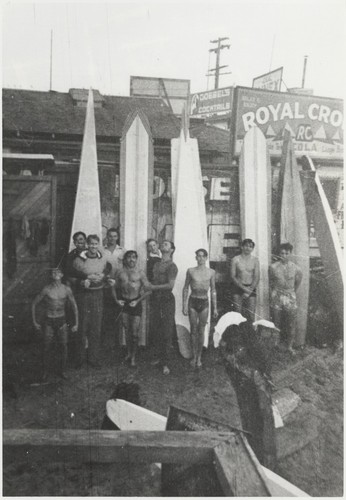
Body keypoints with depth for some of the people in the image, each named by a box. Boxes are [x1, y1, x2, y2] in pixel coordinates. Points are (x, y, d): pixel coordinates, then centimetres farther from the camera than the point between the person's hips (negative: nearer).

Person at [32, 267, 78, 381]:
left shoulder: (67, 289, -7)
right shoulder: (46, 290, -12)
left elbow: (74, 306, 3)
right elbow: (34, 304, 0)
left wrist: (76, 324, 3)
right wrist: (34, 322, 2)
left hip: (62, 321, 1)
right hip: (49, 322, -1)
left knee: (64, 347, 4)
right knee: (46, 348, 4)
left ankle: (63, 371, 24)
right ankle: (45, 372, 25)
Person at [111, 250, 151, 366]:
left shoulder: (140, 273, -6)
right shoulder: (120, 272, 4)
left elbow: (148, 290, -7)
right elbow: (114, 287, 11)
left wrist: (137, 301, -12)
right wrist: (116, 300, -1)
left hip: (135, 303, -3)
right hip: (123, 303, 3)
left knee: (134, 332, -2)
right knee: (127, 330, 11)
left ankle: (133, 357, 11)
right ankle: (129, 353, 27)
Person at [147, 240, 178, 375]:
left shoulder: (171, 266, -9)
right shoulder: (156, 264, 15)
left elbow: (170, 285, -18)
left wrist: (154, 287, -10)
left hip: (167, 300, -7)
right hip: (156, 299, 7)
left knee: (167, 332, -2)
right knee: (157, 330, 11)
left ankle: (165, 364, 4)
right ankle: (159, 357, 24)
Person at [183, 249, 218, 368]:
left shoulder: (211, 272, 0)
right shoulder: (190, 271, -2)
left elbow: (213, 290, 7)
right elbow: (185, 288, 4)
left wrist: (215, 307, 7)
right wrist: (184, 305, 0)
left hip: (204, 302, 0)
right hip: (193, 301, 0)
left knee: (201, 331, 6)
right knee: (193, 330, 6)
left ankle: (199, 357, 19)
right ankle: (194, 356, 20)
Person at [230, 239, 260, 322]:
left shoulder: (255, 260, 6)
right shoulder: (235, 259, 2)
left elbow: (256, 277, 2)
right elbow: (233, 277, -2)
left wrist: (249, 290, -10)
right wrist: (244, 288, -12)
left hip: (251, 289, 1)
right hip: (238, 289, -1)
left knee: (251, 314, -5)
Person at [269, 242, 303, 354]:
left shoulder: (296, 268, -5)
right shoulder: (273, 267, -6)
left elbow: (298, 282, 11)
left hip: (290, 298, 1)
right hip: (276, 297, 0)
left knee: (291, 324, 6)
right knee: (276, 324, 7)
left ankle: (290, 346, 21)